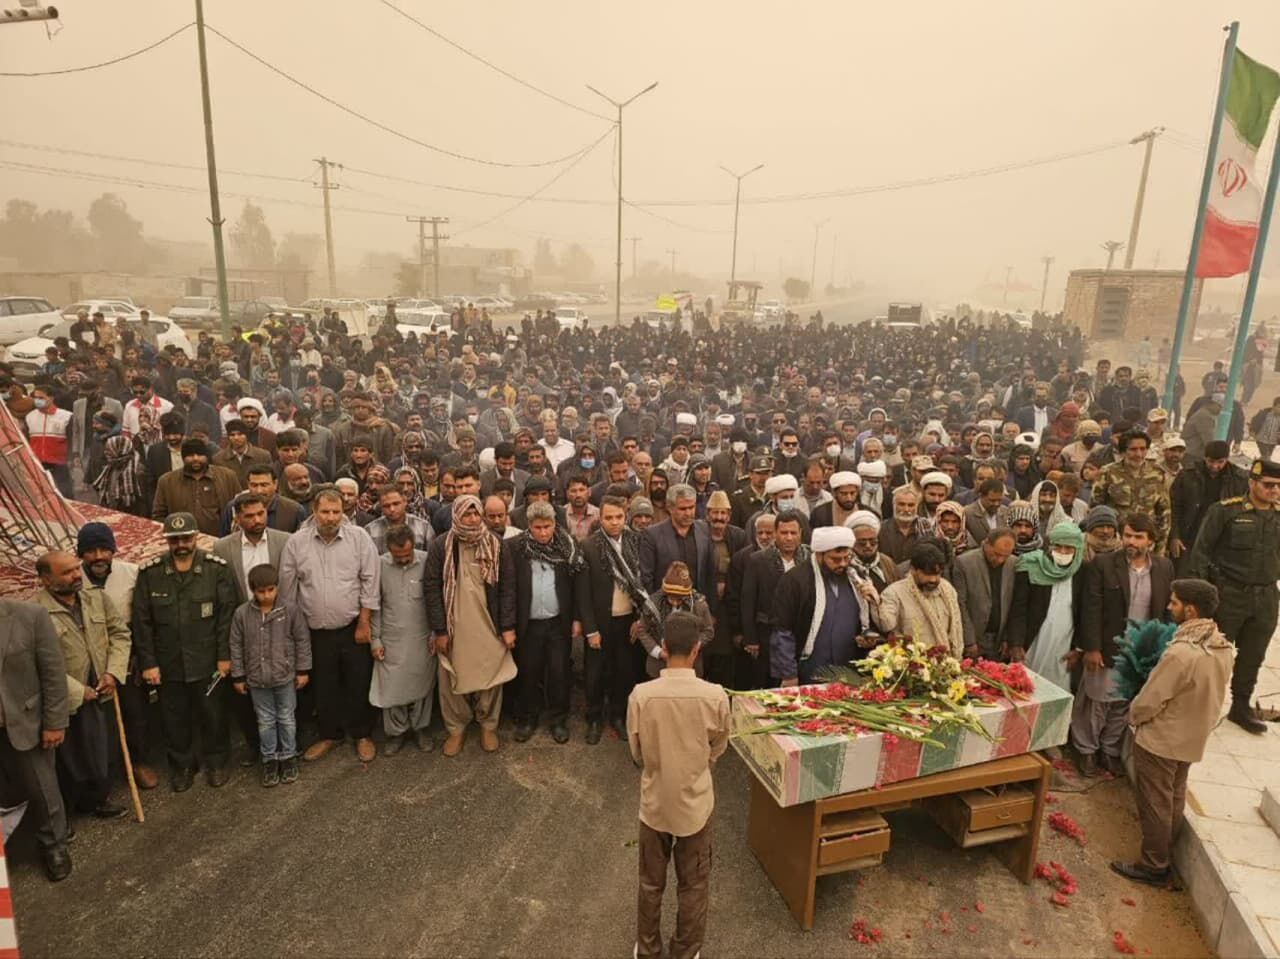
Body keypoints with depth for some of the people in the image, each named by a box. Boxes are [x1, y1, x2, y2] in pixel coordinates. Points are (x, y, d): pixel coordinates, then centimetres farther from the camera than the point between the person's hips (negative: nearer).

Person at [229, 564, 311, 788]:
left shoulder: (291, 611, -12)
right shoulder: (241, 614, -8)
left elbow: (302, 641, -4)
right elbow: (236, 647, 0)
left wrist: (303, 670, -3)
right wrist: (238, 676, 3)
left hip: (286, 677, -1)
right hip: (257, 679, 1)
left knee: (287, 719, 13)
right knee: (265, 721, 14)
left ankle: (288, 757, 29)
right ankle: (269, 760, 29)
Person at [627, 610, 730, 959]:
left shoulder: (641, 695, -22)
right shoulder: (715, 696, -22)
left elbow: (636, 753, -6)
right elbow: (718, 750, -3)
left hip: (655, 803, 1)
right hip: (696, 803, 0)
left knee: (651, 884, 23)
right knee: (693, 886, 22)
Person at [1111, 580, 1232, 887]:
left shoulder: (1181, 652, -31)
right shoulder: (1223, 647, -5)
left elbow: (1149, 700, -23)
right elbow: (1210, 694, 8)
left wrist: (1132, 717, -4)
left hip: (1161, 739, -8)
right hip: (1193, 738, 8)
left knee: (1154, 803, 8)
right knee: (1174, 800, 21)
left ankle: (1153, 866, 20)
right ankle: (1165, 857, 34)